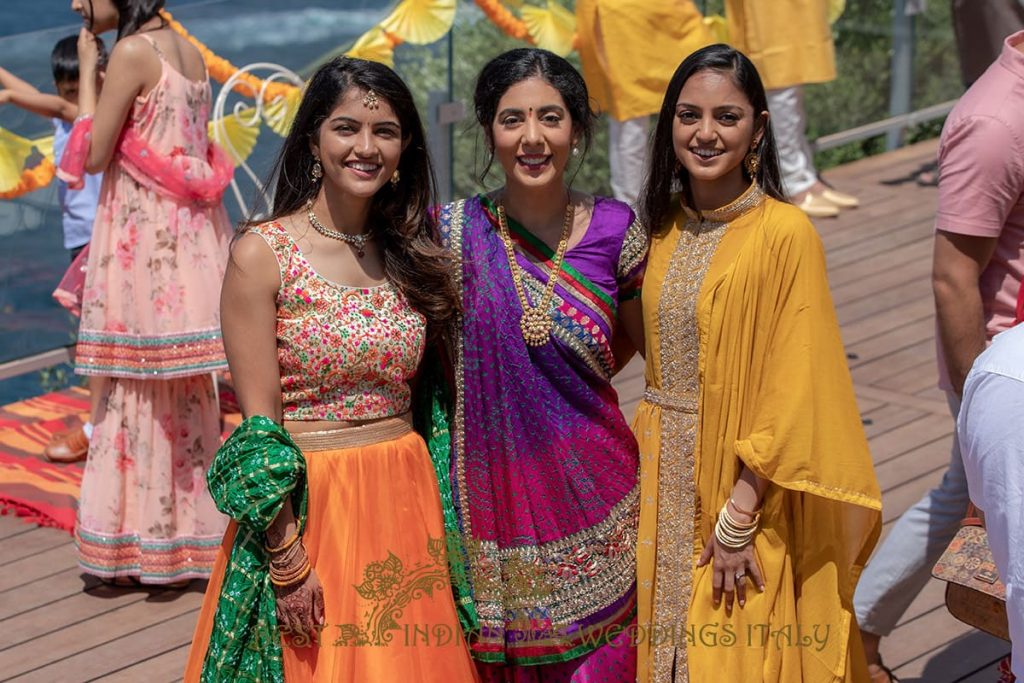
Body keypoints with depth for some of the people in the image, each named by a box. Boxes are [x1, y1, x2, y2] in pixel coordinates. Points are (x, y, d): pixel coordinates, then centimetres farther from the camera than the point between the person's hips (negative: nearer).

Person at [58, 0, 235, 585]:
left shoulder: (132, 52, -11)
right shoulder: (190, 52, 12)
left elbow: (93, 156, -9)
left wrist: (87, 69, -1)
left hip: (145, 238, -8)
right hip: (191, 234, 8)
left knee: (142, 384, -1)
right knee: (189, 389, 11)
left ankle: (145, 541, 6)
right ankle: (192, 529, 19)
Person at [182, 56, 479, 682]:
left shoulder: (408, 253, 7)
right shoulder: (264, 253, -9)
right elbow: (258, 428, -12)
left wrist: (442, 524, 4)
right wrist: (288, 561, -16)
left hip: (409, 500, 5)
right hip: (304, 506, -5)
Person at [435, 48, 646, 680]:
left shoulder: (615, 230, -5)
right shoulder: (457, 230, -6)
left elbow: (644, 341, 11)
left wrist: (567, 389, 4)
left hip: (592, 494, 1)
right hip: (491, 496, 0)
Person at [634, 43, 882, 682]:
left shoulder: (785, 234, -14)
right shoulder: (664, 228, 4)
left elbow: (794, 391, -16)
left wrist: (739, 516, -17)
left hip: (747, 489, -5)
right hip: (667, 483, 5)